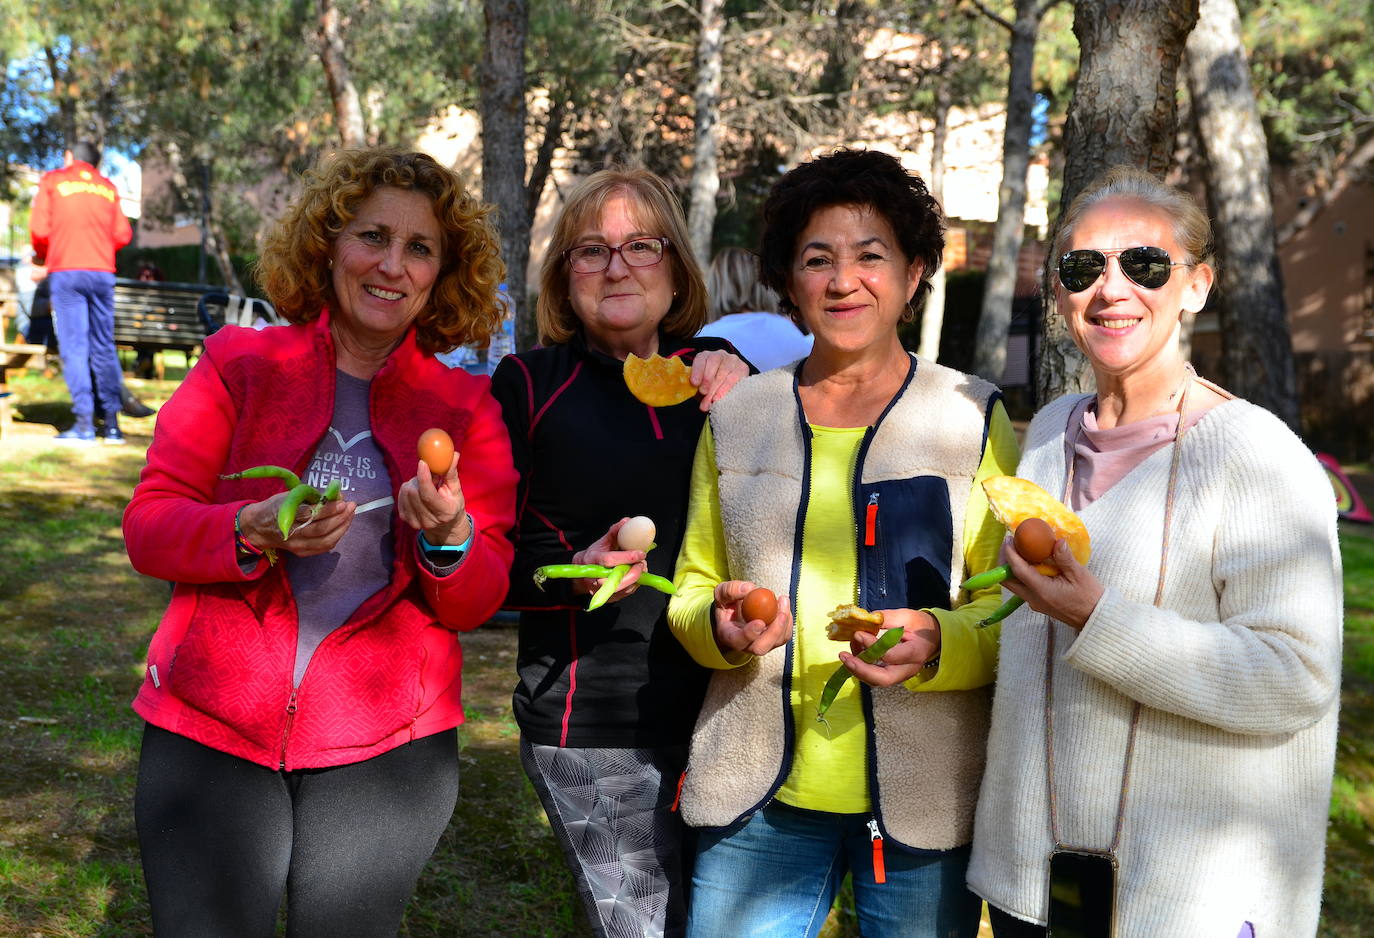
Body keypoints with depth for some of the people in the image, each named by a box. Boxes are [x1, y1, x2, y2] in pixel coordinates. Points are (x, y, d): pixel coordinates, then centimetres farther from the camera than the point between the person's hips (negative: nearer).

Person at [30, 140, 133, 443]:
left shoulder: (52, 181, 7)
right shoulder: (108, 187, 15)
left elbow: (39, 229, 0)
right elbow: (123, 234, 8)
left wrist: (41, 256, 19)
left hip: (66, 272, -3)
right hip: (103, 272, 3)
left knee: (74, 346, -4)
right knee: (104, 346, 6)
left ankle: (84, 422, -10)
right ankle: (112, 423, 3)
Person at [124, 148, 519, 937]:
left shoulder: (466, 407, 4)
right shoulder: (239, 364, 2)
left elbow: (479, 603, 1)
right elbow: (148, 528, -2)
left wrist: (450, 539, -21)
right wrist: (253, 530, -21)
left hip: (384, 749, 1)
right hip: (212, 725, 0)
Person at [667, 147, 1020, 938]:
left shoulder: (973, 418, 1)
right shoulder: (736, 417, 8)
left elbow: (1016, 609, 1)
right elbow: (694, 585, 14)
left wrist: (939, 642, -19)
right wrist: (719, 625, -9)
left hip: (923, 795, -1)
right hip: (760, 794, 2)